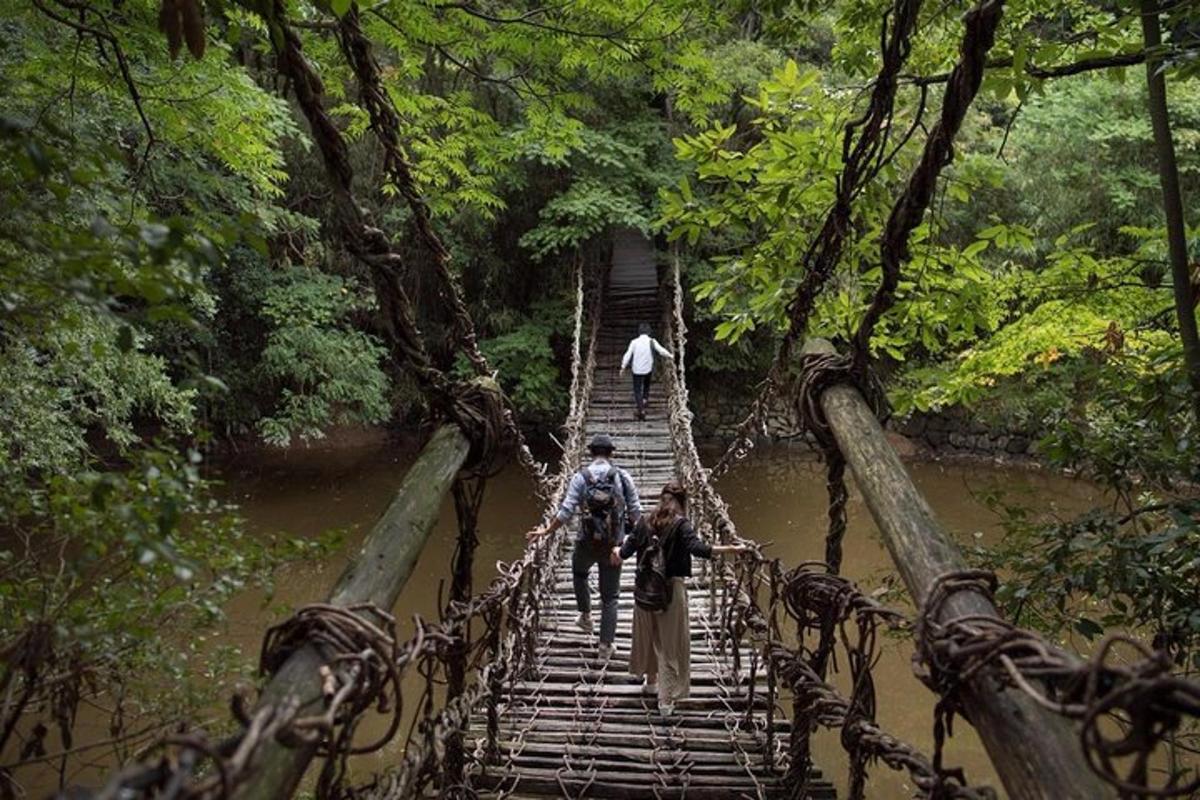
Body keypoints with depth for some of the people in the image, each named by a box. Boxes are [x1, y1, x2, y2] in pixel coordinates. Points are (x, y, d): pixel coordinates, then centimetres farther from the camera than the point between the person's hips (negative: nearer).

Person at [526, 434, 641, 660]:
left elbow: (566, 512, -13)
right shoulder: (623, 477, -5)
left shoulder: (580, 477, -9)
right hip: (614, 545, 0)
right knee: (610, 596, 12)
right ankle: (606, 646, 15)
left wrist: (546, 531, 0)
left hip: (587, 543, 0)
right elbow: (636, 513, -3)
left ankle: (586, 616, 37)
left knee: (579, 573, 34)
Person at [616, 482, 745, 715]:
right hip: (671, 588, -5)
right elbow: (697, 548, -25)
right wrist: (729, 549, -25)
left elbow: (626, 551, 7)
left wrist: (618, 550, 29)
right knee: (671, 643, 4)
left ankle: (651, 679, 43)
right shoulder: (681, 524, -9)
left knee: (647, 635, 22)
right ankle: (666, 698, 4)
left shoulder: (646, 523, 4)